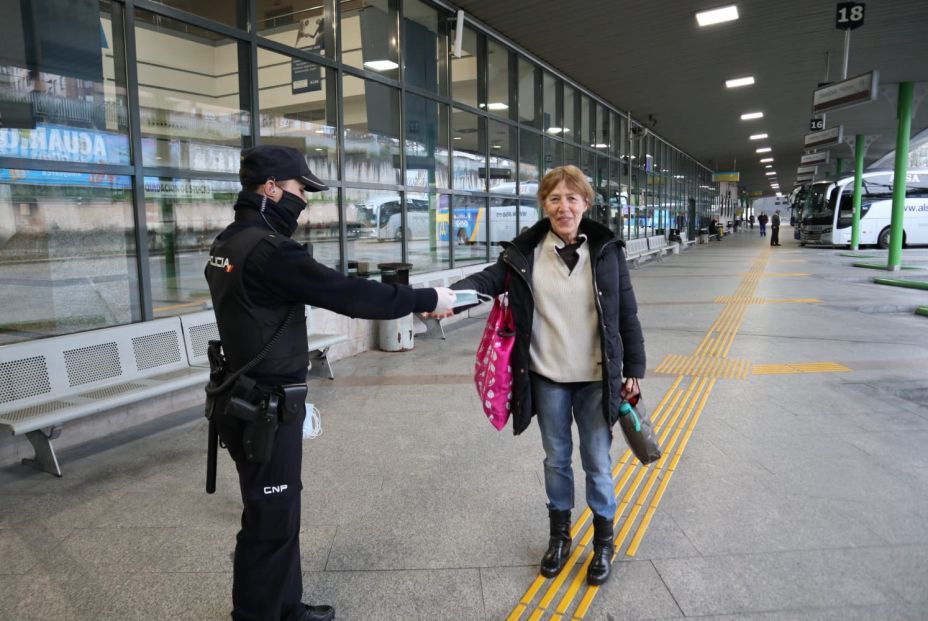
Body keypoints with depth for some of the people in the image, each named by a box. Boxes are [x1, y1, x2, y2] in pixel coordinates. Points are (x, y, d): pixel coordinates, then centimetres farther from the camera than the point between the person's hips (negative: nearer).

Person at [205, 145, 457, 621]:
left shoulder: (230, 241, 9)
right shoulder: (267, 248, -23)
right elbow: (347, 295, -24)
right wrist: (427, 299, -15)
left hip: (252, 398, 10)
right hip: (266, 410, -10)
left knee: (280, 512, 20)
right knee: (270, 522, 5)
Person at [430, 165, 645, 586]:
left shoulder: (606, 250, -5)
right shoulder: (525, 251, -5)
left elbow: (626, 313, -1)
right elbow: (491, 277, -18)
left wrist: (633, 369, 0)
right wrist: (453, 294, -39)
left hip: (596, 377, -1)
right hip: (547, 377, 1)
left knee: (597, 462, 10)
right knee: (555, 459, 17)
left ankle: (604, 542, 34)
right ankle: (559, 535, 39)